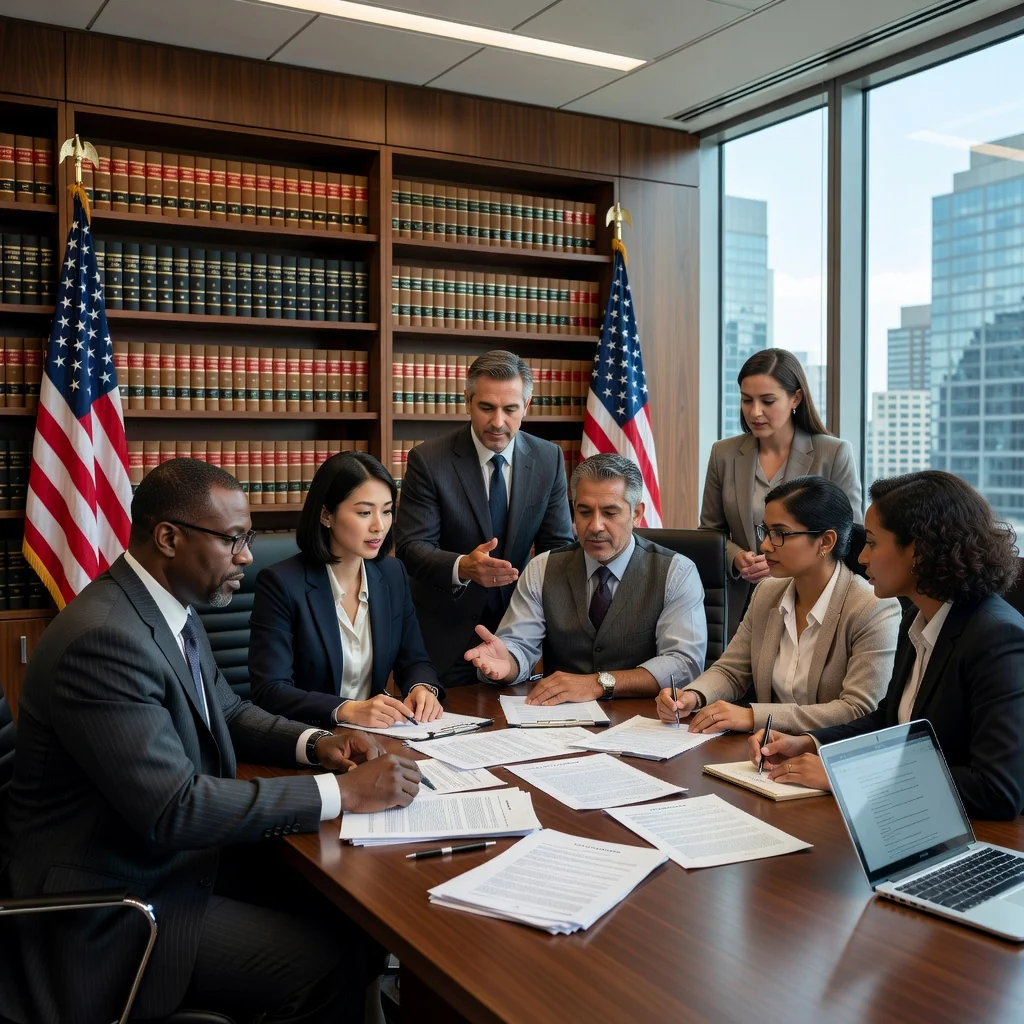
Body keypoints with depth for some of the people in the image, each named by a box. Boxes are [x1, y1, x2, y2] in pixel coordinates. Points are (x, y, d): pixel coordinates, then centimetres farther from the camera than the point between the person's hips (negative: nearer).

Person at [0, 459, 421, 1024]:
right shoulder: (102, 639, -26)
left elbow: (227, 710, 18)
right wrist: (341, 791, -26)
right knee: (332, 964, -16)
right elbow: (174, 809, -30)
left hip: (175, 856, 9)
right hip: (110, 910, -9)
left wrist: (313, 743, -1)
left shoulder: (171, 609, 4)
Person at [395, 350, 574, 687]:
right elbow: (411, 546, -17)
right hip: (447, 634, -3)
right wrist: (462, 567, -37)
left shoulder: (549, 459, -3)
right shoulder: (428, 460, -13)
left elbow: (559, 546, 0)